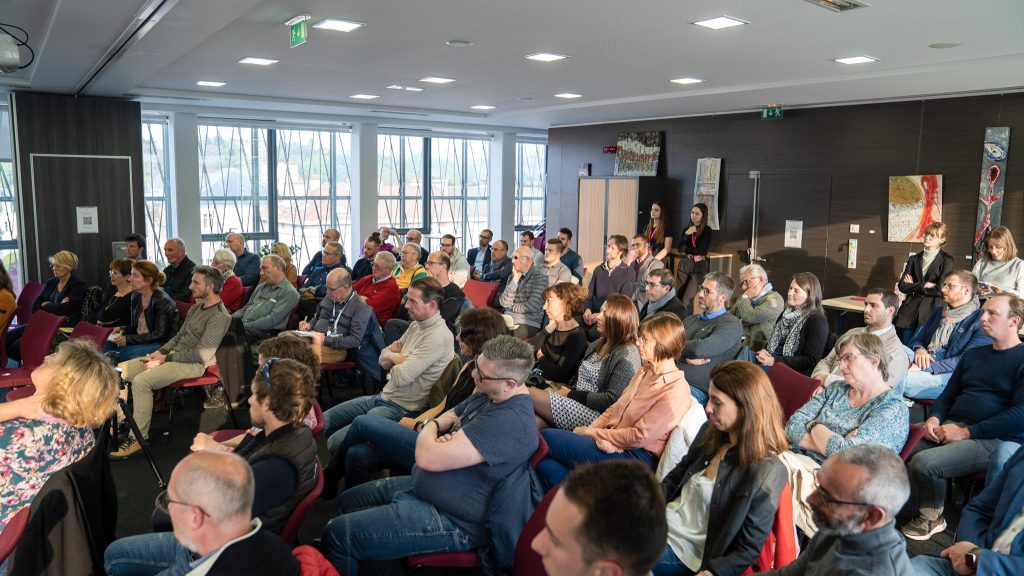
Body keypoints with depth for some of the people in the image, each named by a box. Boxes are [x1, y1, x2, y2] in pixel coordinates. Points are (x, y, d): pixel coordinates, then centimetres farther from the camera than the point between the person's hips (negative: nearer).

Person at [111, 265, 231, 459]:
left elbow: (202, 355, -20)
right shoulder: (197, 307, 15)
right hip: (174, 355, 10)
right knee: (121, 370, 2)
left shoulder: (219, 316, -16)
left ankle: (138, 438, -17)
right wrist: (160, 351, 5)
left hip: (194, 364, -10)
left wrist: (166, 358, -14)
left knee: (141, 381, -28)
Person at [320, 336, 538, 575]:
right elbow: (451, 415, 19)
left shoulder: (510, 421, -31)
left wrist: (428, 430, -9)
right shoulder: (489, 394, 1)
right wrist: (434, 425, -7)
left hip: (452, 520, -10)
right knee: (348, 501, 20)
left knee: (337, 533, -10)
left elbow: (428, 457, -33)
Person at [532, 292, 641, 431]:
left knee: (531, 394, -21)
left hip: (596, 415, -7)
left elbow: (613, 399, -16)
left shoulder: (627, 355, -9)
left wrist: (571, 394, -10)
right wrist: (564, 389, 0)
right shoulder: (598, 344, 18)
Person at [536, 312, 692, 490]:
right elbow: (615, 408, 15)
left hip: (635, 455, -8)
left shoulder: (676, 390, -14)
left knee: (546, 438, -13)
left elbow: (639, 437, -17)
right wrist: (598, 433, -3)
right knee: (546, 464, -15)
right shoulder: (645, 372, 14)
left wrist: (590, 432, -10)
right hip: (611, 441, 8)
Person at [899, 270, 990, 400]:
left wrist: (928, 367, -20)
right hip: (923, 368, 6)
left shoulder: (981, 320, -1)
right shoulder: (938, 312, 23)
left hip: (949, 375, -6)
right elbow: (918, 338, 21)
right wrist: (919, 350, -5)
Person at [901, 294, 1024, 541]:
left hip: (996, 440, -7)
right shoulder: (973, 354, 21)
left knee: (924, 462, -29)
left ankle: (931, 519, -1)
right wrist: (934, 419, -1)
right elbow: (948, 395, 22)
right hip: (952, 427, 7)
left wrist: (965, 432, -17)